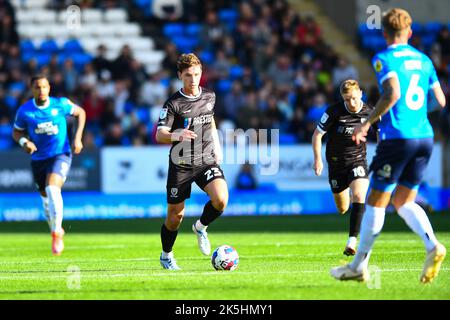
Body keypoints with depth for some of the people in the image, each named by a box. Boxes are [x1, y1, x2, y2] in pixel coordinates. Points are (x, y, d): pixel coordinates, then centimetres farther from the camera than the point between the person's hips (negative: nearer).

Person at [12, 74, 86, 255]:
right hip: (38, 159, 3)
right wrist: (24, 142, -16)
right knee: (46, 197, 11)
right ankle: (56, 231, 37)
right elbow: (16, 132, 7)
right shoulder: (24, 111, -7)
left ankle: (56, 233, -20)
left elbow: (80, 112, 7)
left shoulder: (60, 104, -9)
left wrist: (77, 138, -3)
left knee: (52, 188, -27)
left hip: (60, 154, -3)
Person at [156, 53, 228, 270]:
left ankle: (200, 227, 9)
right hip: (181, 164, -3)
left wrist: (216, 145, 19)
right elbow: (159, 136, -15)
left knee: (221, 199, -22)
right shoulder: (173, 103, -10)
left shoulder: (209, 97, 5)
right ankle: (166, 256, 29)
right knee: (175, 216, 3)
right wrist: (176, 135, -35)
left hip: (207, 161, 3)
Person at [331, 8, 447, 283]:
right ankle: (432, 246, -10)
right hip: (425, 137, 6)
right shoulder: (424, 60, 14)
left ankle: (359, 266, 11)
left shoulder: (384, 59, -5)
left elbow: (393, 93, -22)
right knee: (404, 202, 14)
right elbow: (441, 101, 15)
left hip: (397, 137, -6)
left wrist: (367, 123, -14)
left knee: (376, 203, 4)